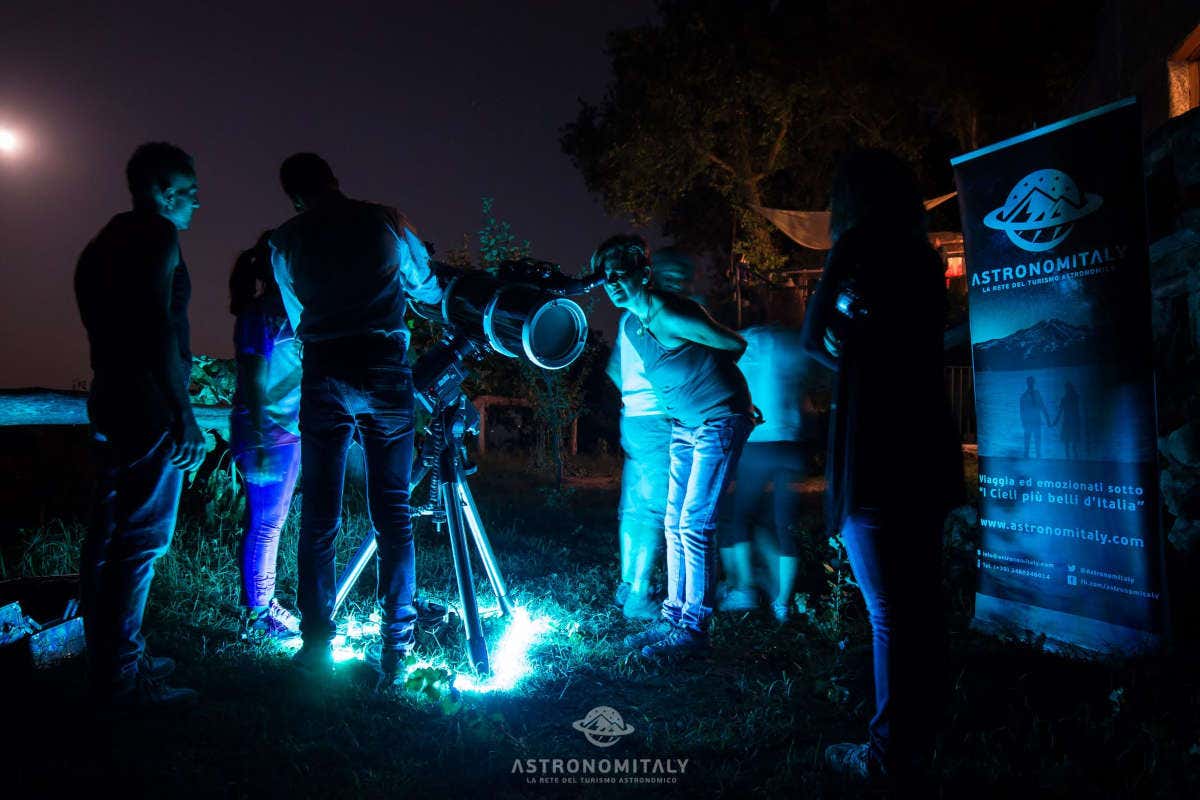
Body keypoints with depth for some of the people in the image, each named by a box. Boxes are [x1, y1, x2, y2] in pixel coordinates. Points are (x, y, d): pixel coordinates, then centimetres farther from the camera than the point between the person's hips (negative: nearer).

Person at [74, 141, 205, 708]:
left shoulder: (103, 242, 21)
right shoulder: (155, 234, -8)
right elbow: (157, 326, -20)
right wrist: (184, 414, -21)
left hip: (109, 401, 10)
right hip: (148, 406, -10)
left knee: (110, 535, 12)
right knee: (142, 538, -7)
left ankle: (109, 660, 22)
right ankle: (121, 677, -3)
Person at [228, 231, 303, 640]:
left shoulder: (283, 311, 14)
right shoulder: (260, 313, -13)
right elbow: (255, 381, -16)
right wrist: (259, 441, -18)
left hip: (286, 432, 9)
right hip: (267, 434, -9)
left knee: (271, 522, 14)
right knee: (264, 523, -2)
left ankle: (264, 605, 25)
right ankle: (257, 616, 8)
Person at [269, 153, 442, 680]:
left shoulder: (286, 238, 10)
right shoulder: (384, 221, 7)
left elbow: (297, 316, 18)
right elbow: (428, 287, 19)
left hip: (323, 374, 1)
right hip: (385, 369, 0)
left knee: (318, 517, 5)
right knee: (392, 513, 3)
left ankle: (317, 645, 5)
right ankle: (397, 646, 4)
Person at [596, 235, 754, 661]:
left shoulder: (672, 316, -22)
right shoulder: (630, 324, 4)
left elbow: (736, 344, -11)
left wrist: (707, 373, 3)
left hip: (720, 420, -8)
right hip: (685, 424, 8)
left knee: (693, 525, -10)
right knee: (674, 523, 7)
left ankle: (694, 628, 0)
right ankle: (673, 616, 16)